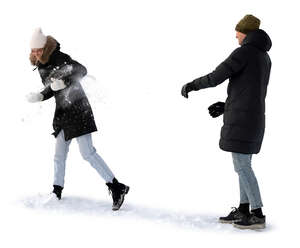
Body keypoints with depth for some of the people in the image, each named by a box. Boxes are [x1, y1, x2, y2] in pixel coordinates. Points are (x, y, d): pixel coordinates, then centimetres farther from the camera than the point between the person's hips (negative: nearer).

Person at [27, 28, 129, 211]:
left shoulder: (60, 58, -14)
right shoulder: (42, 66, 11)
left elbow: (81, 70, -22)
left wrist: (64, 81, -35)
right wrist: (39, 96, 3)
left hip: (77, 108, -9)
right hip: (63, 113, 9)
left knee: (87, 152, -14)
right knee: (59, 154, 14)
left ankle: (116, 187, -13)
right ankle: (57, 192, 27)